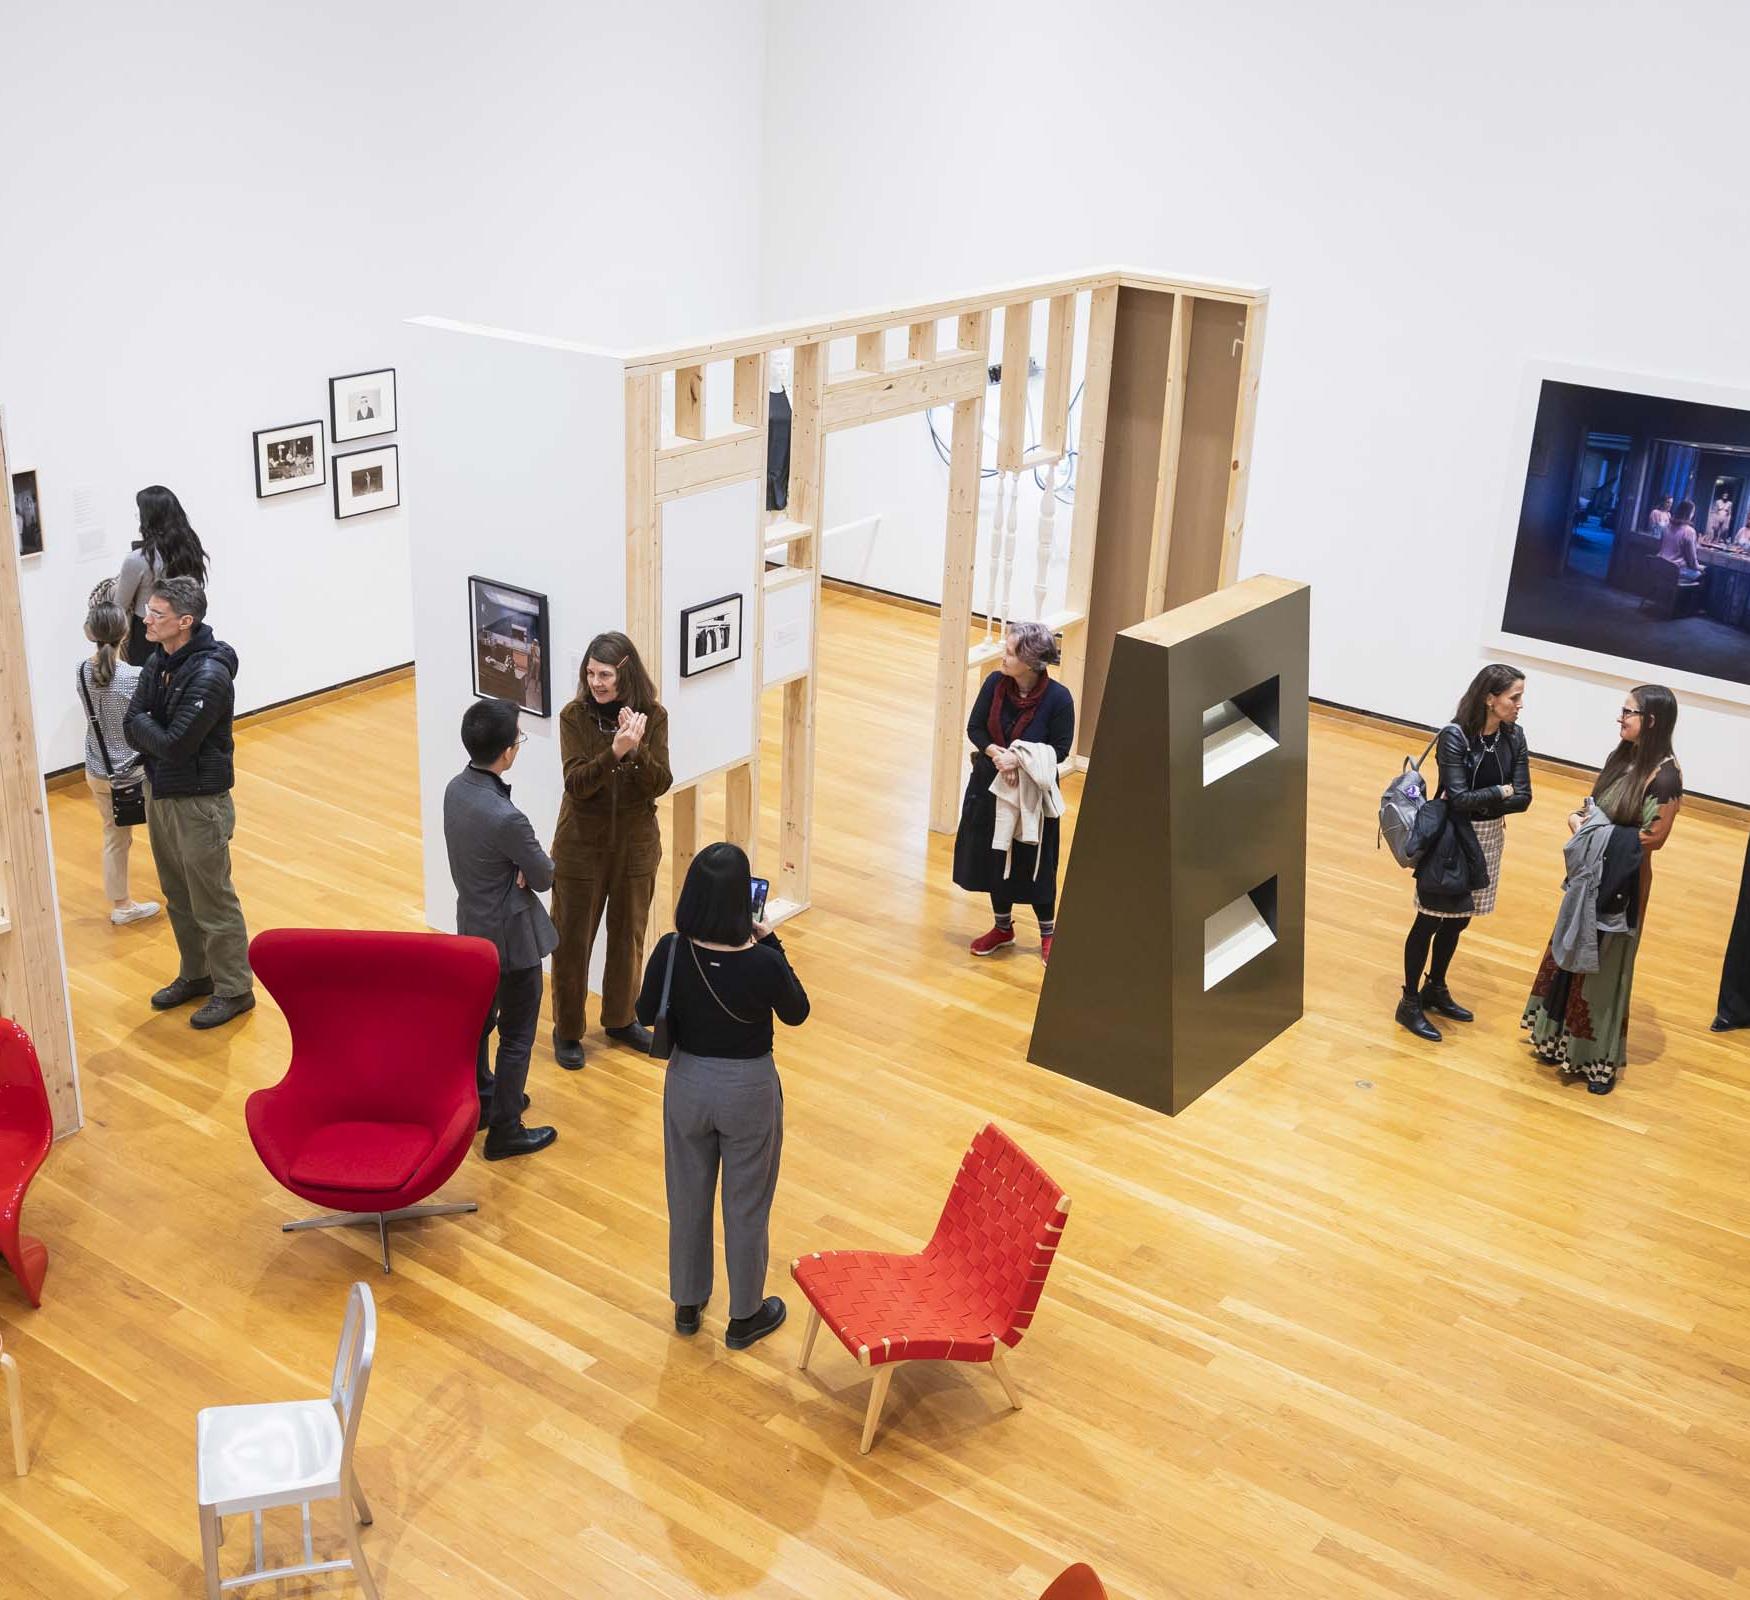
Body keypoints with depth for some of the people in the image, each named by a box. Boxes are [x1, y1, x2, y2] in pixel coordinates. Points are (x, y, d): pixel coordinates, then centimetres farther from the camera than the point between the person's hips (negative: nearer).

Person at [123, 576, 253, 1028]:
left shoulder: (208, 675, -24)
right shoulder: (156, 663, 3)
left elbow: (175, 745, -26)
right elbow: (130, 727, 1)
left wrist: (143, 725, -10)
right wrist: (155, 732, -18)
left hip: (198, 801, -8)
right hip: (159, 791, 8)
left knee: (212, 902, 4)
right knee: (178, 897, 20)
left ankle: (233, 990, 17)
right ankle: (196, 975, 36)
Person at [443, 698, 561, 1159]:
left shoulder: (456, 788, -7)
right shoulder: (504, 817, -33)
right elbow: (544, 876, -18)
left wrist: (519, 867, -12)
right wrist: (539, 863, 2)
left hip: (474, 926, 8)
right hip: (512, 936, -8)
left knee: (479, 1018, 24)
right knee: (517, 1035, 7)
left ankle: (481, 1099, 43)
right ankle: (504, 1132, 18)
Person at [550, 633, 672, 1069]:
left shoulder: (653, 717, -9)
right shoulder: (575, 716, -13)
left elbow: (659, 784, -14)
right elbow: (576, 783, -22)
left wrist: (637, 749, -32)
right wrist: (615, 752, -37)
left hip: (635, 845, 2)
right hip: (582, 845, -2)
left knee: (628, 936, 17)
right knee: (572, 940, 8)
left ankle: (620, 1018, 37)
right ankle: (567, 1031, 25)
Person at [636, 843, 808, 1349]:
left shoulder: (671, 951, -20)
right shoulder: (764, 963, -27)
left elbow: (646, 1013, -2)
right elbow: (796, 1013, -6)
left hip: (687, 1083, 3)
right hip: (749, 1089, -3)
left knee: (687, 1198, 23)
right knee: (746, 1207, 17)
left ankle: (687, 1304, 42)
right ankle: (744, 1317, 35)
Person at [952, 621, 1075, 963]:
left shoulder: (1058, 698, -21)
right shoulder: (995, 683, -11)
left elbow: (1060, 750, -13)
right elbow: (974, 727, -3)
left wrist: (1019, 758, -25)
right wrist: (996, 753, -21)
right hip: (990, 785, 4)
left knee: (1034, 866, 7)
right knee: (993, 856, 16)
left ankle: (1048, 932, 28)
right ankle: (1002, 927, 36)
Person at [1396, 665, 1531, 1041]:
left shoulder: (1514, 736, -4)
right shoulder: (1454, 737, -21)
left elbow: (1523, 798, -7)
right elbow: (1458, 799, -26)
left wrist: (1476, 800, -18)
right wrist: (1500, 791, -15)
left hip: (1489, 839, 6)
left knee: (1458, 920, 18)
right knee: (1430, 921, 5)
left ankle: (1435, 989, 36)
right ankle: (1410, 1003, 17)